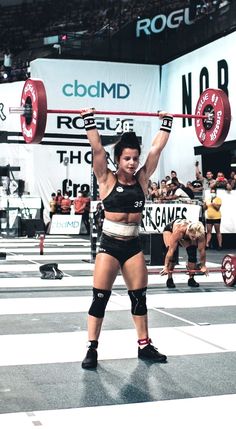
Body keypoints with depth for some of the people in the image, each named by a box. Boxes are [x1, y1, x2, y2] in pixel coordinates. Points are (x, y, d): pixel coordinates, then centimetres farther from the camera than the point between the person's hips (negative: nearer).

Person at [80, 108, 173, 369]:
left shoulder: (142, 179, 4)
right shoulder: (107, 180, -6)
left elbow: (157, 148, 4)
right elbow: (97, 149, -14)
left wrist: (166, 123, 6)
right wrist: (89, 121, -15)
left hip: (134, 245, 4)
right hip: (109, 245, -4)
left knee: (139, 297, 11)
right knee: (100, 298, 0)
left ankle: (144, 345, 23)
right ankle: (91, 349, 7)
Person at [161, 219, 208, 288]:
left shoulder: (200, 234, -36)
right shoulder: (179, 231, -45)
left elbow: (202, 250, -23)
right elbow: (171, 250, -41)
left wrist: (203, 266, -15)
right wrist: (166, 267, -38)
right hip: (170, 230, -3)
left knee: (192, 253, -12)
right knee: (173, 253, -21)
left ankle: (191, 279, 1)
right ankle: (169, 279, -8)